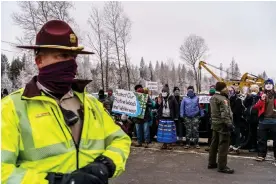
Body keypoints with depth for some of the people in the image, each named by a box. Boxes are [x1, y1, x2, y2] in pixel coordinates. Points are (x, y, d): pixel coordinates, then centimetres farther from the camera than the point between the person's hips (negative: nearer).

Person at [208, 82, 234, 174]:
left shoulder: (212, 98, 12)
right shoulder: (222, 99, -16)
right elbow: (225, 113, -23)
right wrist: (229, 124, -23)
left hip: (215, 123, 10)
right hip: (222, 124, -10)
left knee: (214, 144, 15)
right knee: (223, 145, -5)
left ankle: (211, 163, 23)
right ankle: (222, 166, -2)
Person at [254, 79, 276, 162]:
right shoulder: (262, 95, 8)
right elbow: (256, 107, 2)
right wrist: (262, 100, -12)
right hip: (263, 120, 0)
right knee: (262, 139, 4)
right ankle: (261, 155, 12)